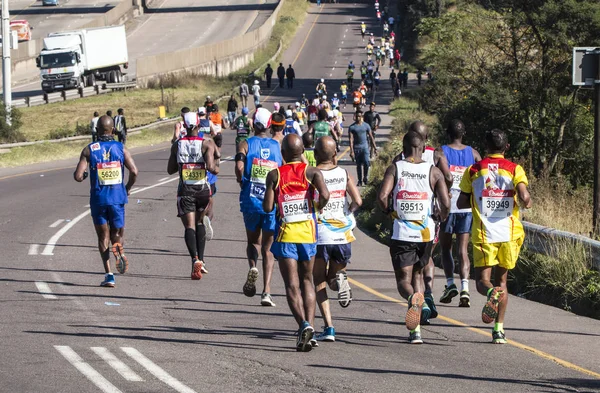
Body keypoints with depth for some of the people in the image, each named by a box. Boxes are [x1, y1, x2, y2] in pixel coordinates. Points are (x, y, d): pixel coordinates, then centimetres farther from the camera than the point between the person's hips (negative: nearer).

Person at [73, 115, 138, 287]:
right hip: (117, 197, 1)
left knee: (103, 237, 10)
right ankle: (118, 247, -22)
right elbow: (134, 171, -8)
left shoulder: (89, 150, -3)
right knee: (117, 233, 15)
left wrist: (82, 175, 15)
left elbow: (78, 176, -9)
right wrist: (128, 188, 10)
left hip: (98, 197, -1)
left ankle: (109, 274, -2)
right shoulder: (121, 148, 0)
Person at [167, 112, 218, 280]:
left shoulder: (177, 145, 2)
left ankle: (195, 258, -28)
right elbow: (211, 167, -17)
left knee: (189, 226, -4)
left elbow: (170, 170, 7)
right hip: (203, 189, 0)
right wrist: (217, 169, 5)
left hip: (185, 190, 0)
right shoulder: (206, 145, -5)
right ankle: (201, 259, 12)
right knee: (200, 223, 20)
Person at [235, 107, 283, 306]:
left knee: (253, 241, 21)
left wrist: (241, 182, 0)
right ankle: (266, 292, -4)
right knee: (268, 249, 7)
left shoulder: (246, 144, 1)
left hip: (251, 200, 0)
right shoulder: (278, 146, 5)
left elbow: (239, 165, -16)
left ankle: (252, 267, -11)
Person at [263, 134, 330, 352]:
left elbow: (267, 207, -7)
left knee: (292, 285, -3)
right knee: (307, 281, 16)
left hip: (285, 235, -2)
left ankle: (304, 324, -25)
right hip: (308, 233, 2)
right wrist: (318, 207, 3)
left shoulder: (274, 175, -2)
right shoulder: (312, 172, -1)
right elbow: (325, 195, -18)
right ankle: (310, 326, 4)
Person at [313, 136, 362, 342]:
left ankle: (329, 327, -5)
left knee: (319, 281, 8)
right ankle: (339, 279, -16)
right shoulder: (344, 173, 3)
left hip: (319, 235, -3)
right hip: (343, 235, 3)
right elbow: (357, 201, -5)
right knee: (333, 277, 22)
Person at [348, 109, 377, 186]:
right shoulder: (352, 127, -2)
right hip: (356, 147, 0)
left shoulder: (366, 125, 3)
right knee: (359, 165, 6)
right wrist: (351, 151, -15)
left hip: (365, 146, 0)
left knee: (366, 162, -17)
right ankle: (360, 181, 16)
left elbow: (371, 137, 8)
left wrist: (374, 148, 5)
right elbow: (351, 139, -7)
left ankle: (365, 177, 4)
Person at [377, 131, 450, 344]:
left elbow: (382, 197, -14)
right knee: (417, 273, 22)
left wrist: (389, 210, 8)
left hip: (402, 234, -2)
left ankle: (413, 298, -34)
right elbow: (446, 204, -6)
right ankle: (415, 329, 16)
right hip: (426, 233, 2)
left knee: (403, 280, 4)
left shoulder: (395, 168, -2)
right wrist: (440, 215, 16)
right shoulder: (433, 171, 1)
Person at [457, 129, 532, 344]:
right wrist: (527, 201, 9)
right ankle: (499, 329, 6)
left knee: (483, 281, 0)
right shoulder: (515, 169, 1)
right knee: (502, 280, 14)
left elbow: (461, 203, 7)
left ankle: (492, 293, -37)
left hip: (483, 233, -1)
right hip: (509, 233, 1)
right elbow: (524, 198, -14)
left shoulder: (473, 171, 4)